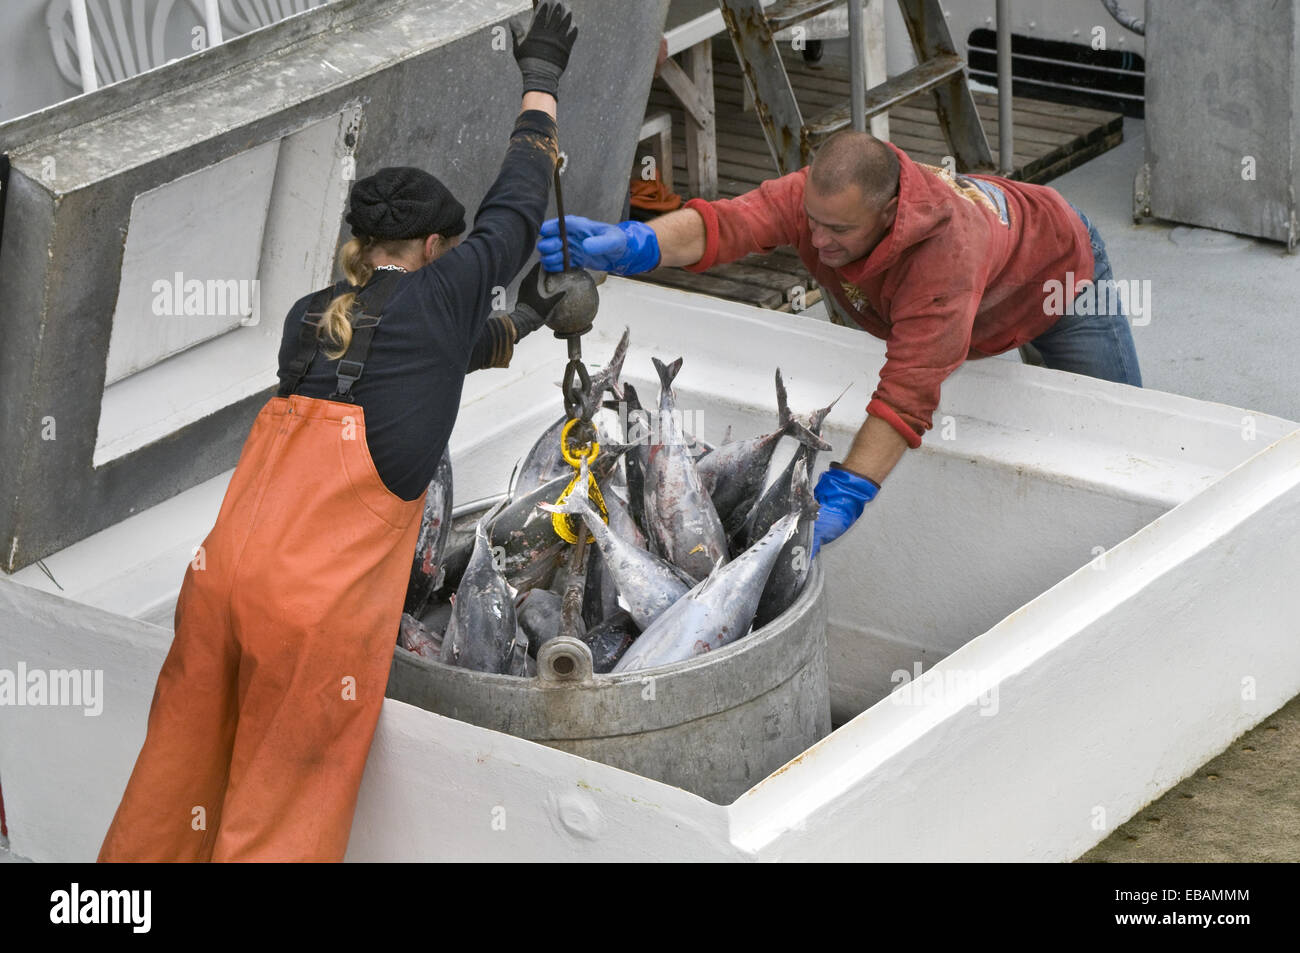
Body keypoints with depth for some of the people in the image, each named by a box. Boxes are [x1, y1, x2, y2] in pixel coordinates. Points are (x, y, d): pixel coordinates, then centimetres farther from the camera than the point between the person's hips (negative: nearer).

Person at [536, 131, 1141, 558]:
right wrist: (632, 244, -75)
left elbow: (909, 394, -59)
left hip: (1057, 264, -5)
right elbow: (722, 225, -55)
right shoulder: (813, 197, -36)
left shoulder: (945, 249, -52)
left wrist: (841, 497, -67)